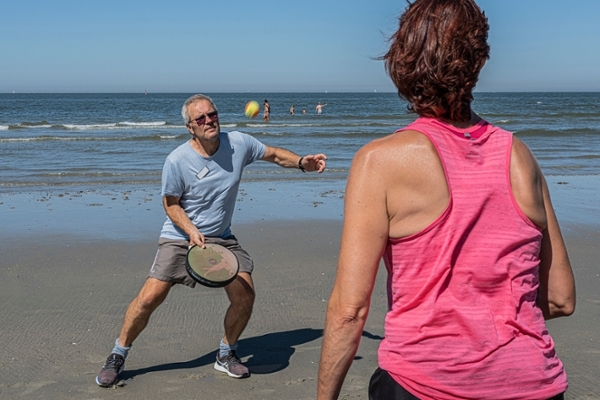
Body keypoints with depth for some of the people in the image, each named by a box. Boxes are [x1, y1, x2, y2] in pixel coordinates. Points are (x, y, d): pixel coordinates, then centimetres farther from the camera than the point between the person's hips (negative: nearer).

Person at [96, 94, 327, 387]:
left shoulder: (238, 143, -7)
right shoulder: (177, 161, -17)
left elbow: (274, 154, 7)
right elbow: (171, 204, -7)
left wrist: (301, 162, -12)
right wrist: (191, 230, -22)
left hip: (222, 238, 4)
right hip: (180, 238, -3)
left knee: (245, 294, -9)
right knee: (150, 297, -11)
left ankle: (226, 355, 17)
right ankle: (117, 357, 12)